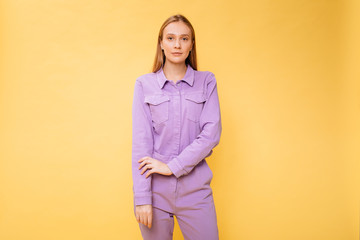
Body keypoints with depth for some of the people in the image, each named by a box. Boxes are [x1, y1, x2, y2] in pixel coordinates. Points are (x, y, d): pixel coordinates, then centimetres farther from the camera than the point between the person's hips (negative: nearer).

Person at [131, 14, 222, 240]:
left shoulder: (207, 81, 3)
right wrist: (141, 197, -9)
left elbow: (212, 133, -5)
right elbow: (141, 140, -3)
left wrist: (173, 166, -12)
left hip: (195, 189, 1)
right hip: (155, 189, 0)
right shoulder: (144, 84, 1)